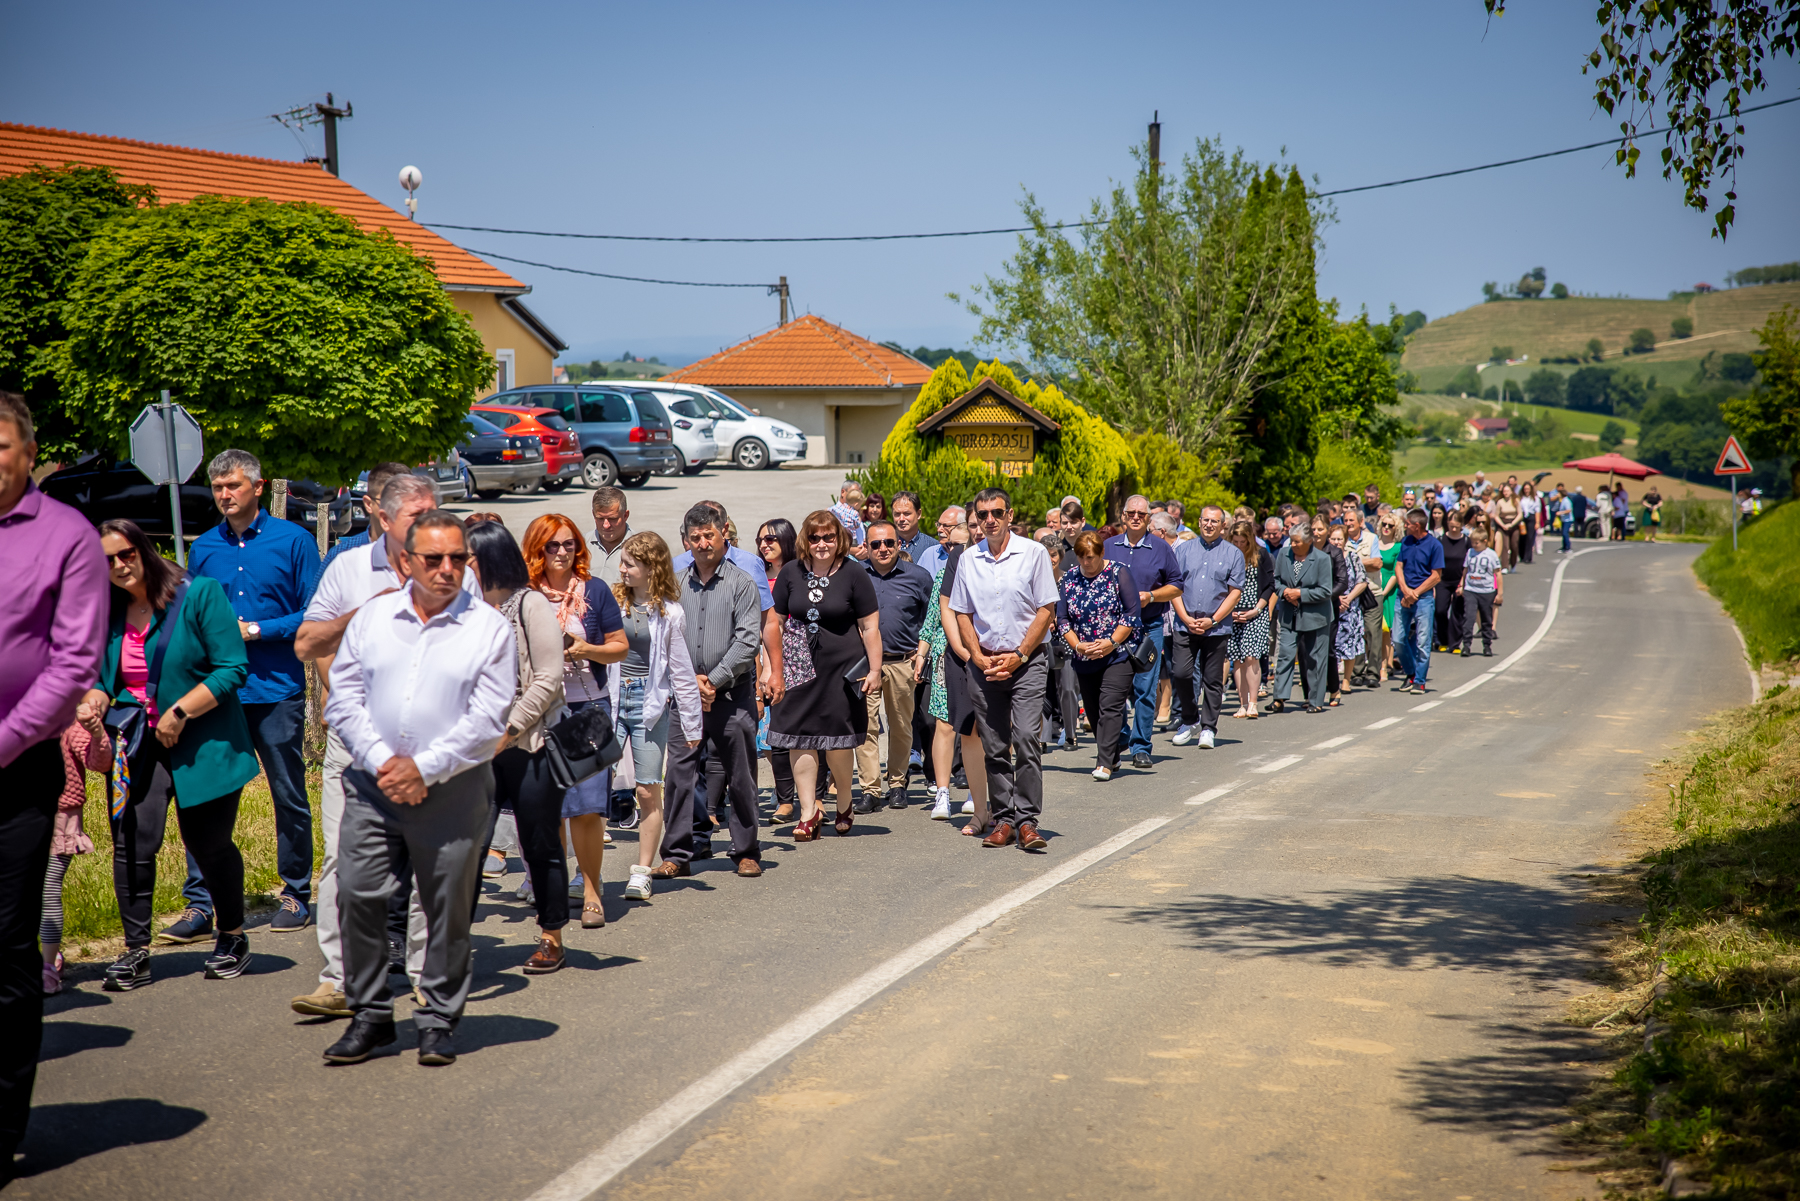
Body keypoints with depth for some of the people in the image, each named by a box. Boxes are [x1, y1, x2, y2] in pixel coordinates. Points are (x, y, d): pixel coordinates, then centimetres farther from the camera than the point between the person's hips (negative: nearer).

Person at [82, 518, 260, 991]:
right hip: (136, 745, 4)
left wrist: (180, 712, -16)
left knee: (208, 843, 5)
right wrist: (95, 700, -4)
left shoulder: (200, 594, -8)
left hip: (202, 744, -4)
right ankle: (136, 951, 0)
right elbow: (103, 676, 20)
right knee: (132, 841, -10)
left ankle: (232, 937, 28)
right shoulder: (107, 613, 8)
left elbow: (233, 668, -11)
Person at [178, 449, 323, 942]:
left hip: (276, 691, -3)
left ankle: (296, 896, 19)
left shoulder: (292, 540, -1)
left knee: (290, 798, 6)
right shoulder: (203, 549, 11)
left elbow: (313, 615, -4)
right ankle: (198, 905, 2)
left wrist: (256, 630, -11)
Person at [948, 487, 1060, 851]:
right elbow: (962, 613, 12)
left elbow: (1046, 610, -3)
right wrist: (978, 657, -1)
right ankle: (1003, 820, 11)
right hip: (984, 663, 3)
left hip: (1027, 661, -3)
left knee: (1026, 738, -14)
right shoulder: (968, 559, 9)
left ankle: (1027, 820, -11)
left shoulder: (1033, 553, -1)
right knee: (994, 747, 5)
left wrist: (1019, 656, -9)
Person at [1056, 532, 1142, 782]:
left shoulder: (1118, 574, -4)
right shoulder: (1069, 578, 7)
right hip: (1084, 658, 5)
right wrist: (1077, 645, -8)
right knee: (1093, 711, 9)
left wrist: (1111, 643, -15)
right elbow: (1062, 618, 7)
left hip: (1117, 654, -5)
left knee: (1110, 707, -13)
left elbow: (1133, 614, -5)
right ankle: (1112, 758, 24)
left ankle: (1104, 763, -16)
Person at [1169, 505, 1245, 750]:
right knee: (1181, 673, -6)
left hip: (1217, 627, -1)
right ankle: (1190, 720, 14)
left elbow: (1235, 592, 0)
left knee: (1213, 680, 2)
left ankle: (1208, 728, 10)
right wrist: (1186, 618, -7)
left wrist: (1212, 620, -9)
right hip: (1185, 626, 1)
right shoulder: (1184, 550, 9)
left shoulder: (1233, 554, 4)